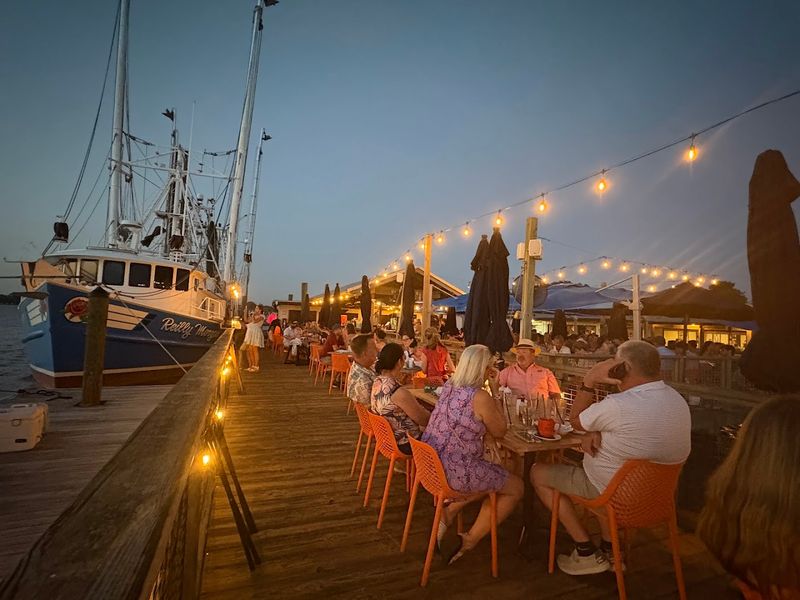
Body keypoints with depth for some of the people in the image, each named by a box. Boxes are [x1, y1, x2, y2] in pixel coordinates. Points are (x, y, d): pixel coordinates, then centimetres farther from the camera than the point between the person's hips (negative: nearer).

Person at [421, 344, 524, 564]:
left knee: (493, 477, 29)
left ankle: (449, 512, 17)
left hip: (430, 463, 8)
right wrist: (495, 391, -3)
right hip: (456, 471, -8)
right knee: (516, 487, 13)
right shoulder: (481, 397, -19)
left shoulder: (448, 387, 4)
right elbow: (500, 432, -3)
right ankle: (470, 540, 14)